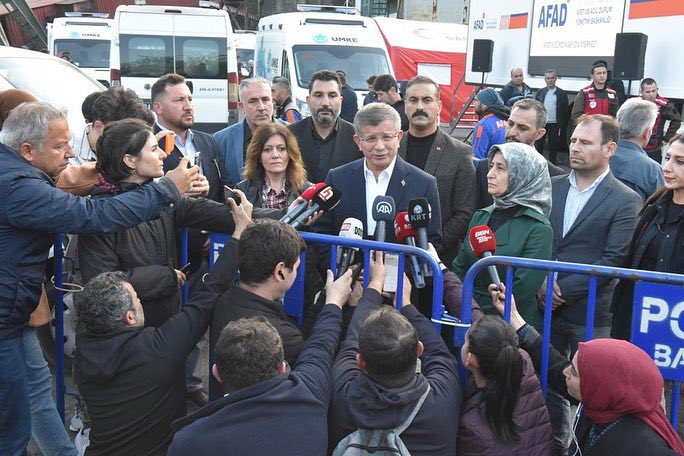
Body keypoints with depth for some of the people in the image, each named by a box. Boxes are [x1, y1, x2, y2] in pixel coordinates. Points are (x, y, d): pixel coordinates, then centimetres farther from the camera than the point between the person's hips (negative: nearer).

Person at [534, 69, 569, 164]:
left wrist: (562, 126, -5)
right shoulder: (540, 93, 8)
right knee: (538, 146, 6)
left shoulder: (562, 94, 1)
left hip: (554, 125, -2)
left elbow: (566, 111, 0)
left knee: (553, 148, 5)